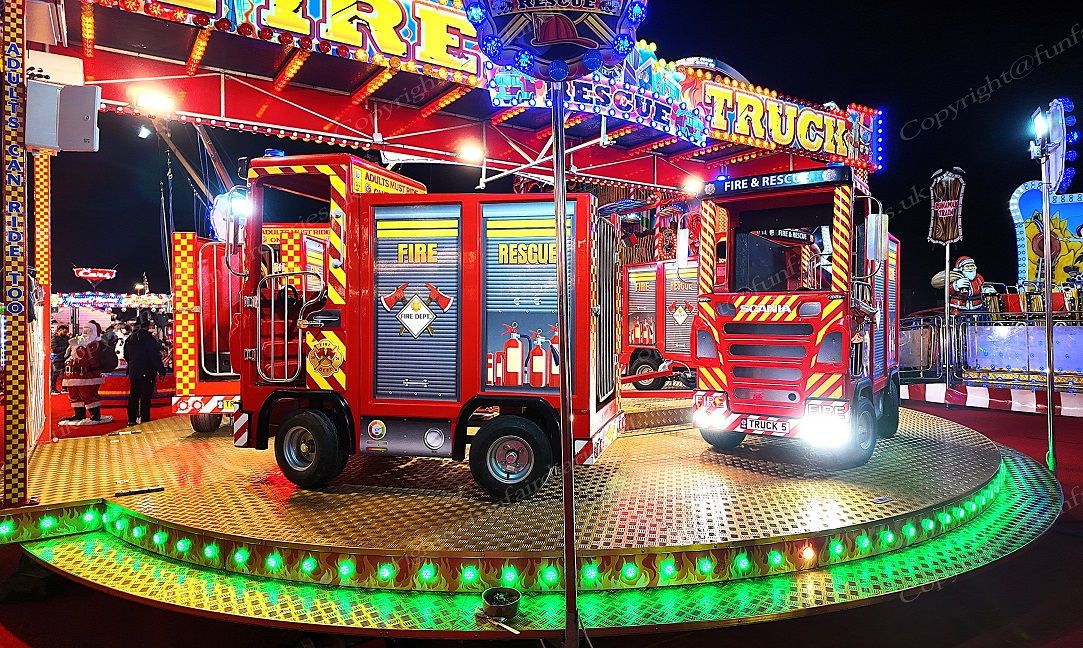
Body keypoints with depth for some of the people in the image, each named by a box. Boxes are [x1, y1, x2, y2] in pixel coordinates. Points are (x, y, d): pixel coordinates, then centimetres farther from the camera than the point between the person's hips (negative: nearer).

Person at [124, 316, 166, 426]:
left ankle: (131, 419, 17)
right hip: (146, 373, -7)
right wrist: (162, 371, -10)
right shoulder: (148, 338, -15)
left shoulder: (130, 339, 9)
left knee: (133, 396, 13)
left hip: (133, 372, 7)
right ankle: (144, 419, -1)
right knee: (145, 396, -3)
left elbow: (126, 355, 19)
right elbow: (155, 357, -16)